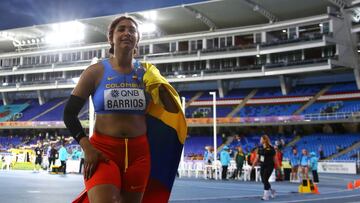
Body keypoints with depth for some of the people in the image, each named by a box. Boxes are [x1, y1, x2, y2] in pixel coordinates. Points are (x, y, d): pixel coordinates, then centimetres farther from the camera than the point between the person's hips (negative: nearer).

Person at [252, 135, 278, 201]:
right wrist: (253, 164, 3)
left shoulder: (271, 148, -9)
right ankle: (271, 191, 31)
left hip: (269, 166, -6)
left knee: (265, 180, -12)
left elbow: (274, 158, -4)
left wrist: (277, 167, -2)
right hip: (262, 166, 6)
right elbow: (257, 157, 9)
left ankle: (266, 196, -4)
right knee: (263, 180, 8)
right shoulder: (260, 148, 6)